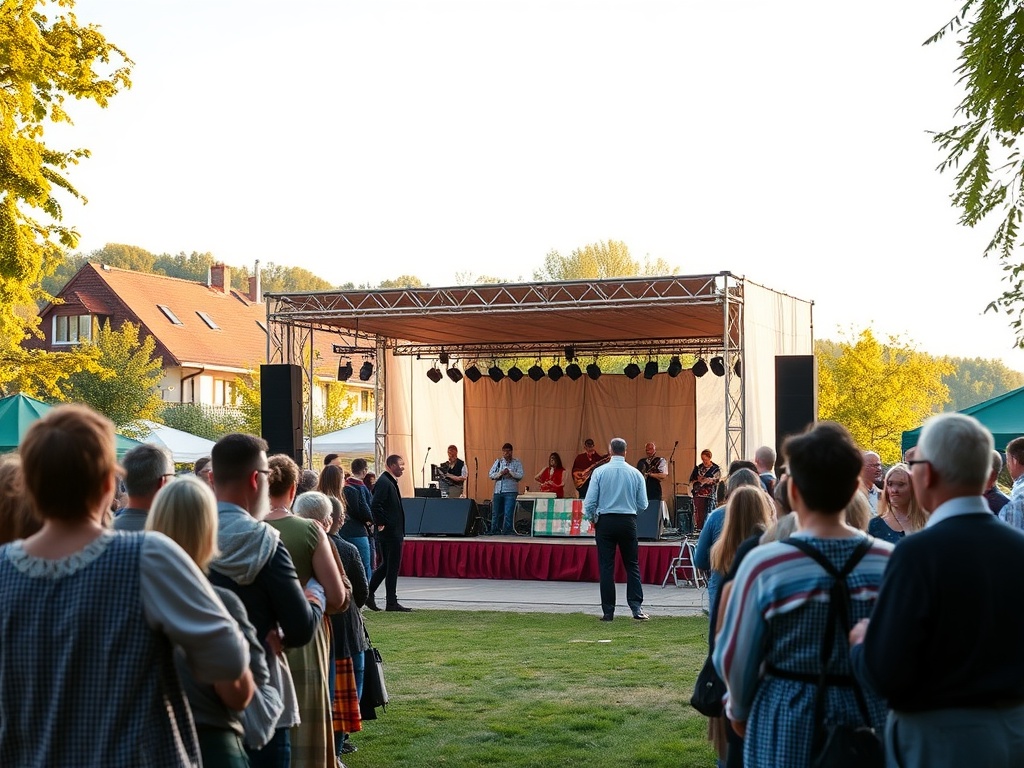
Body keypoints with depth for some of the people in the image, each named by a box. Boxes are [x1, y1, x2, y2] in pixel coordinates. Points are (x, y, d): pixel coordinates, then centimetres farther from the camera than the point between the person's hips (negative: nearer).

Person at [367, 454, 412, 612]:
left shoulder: (390, 482, 16)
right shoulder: (384, 483, -16)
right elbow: (375, 506, -26)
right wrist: (382, 523, -19)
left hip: (394, 532, 10)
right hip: (390, 532, -10)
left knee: (386, 565, 16)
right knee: (392, 567, -3)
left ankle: (368, 594, 21)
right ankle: (392, 603, 3)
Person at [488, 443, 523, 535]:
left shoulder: (517, 463, 6)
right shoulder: (498, 461, 13)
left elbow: (520, 475, -5)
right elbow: (490, 475, 5)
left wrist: (510, 472, -15)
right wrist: (500, 473, -11)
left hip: (511, 491, -3)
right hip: (498, 491, 3)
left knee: (508, 513, -9)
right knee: (496, 513, 7)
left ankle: (506, 531, -4)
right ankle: (494, 531, 16)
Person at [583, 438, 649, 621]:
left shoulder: (599, 472, -6)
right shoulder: (635, 474, -1)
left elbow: (590, 501, -7)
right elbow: (643, 504, 2)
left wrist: (592, 518, 11)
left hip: (605, 522, -1)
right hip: (628, 523, 1)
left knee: (606, 567, 3)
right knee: (632, 565, 8)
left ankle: (608, 611, 4)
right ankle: (636, 608, 0)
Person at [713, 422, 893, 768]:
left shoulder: (764, 564, -15)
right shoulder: (889, 562, -8)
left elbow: (735, 657, -6)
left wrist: (740, 709, 14)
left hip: (789, 720, -2)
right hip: (870, 717, 2)